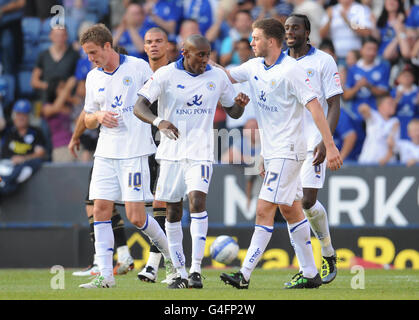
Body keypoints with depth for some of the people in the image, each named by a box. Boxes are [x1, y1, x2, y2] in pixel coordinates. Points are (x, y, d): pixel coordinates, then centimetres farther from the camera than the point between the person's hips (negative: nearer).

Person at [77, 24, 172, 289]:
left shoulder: (138, 67, -3)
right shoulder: (93, 78, 11)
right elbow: (87, 120, 17)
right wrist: (98, 117, -4)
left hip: (135, 152, -5)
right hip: (106, 153, 5)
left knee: (135, 216, -7)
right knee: (101, 210, -4)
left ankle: (171, 256, 17)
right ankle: (105, 275, -2)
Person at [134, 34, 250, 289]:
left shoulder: (217, 77, 4)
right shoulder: (166, 75, -4)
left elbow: (233, 112, 14)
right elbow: (139, 106, -11)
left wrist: (240, 104, -10)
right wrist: (158, 121, -30)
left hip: (200, 152, 0)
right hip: (171, 152, 0)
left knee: (198, 200, -20)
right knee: (173, 211, 4)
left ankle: (196, 270, -20)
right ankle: (181, 273, 15)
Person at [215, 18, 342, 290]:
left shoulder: (291, 70, -16)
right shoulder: (255, 67, 8)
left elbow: (315, 107, -18)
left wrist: (330, 146, -21)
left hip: (287, 152, -9)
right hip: (272, 152, 9)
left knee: (265, 210, -12)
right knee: (291, 211, 11)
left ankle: (245, 275, -14)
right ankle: (311, 274, 16)